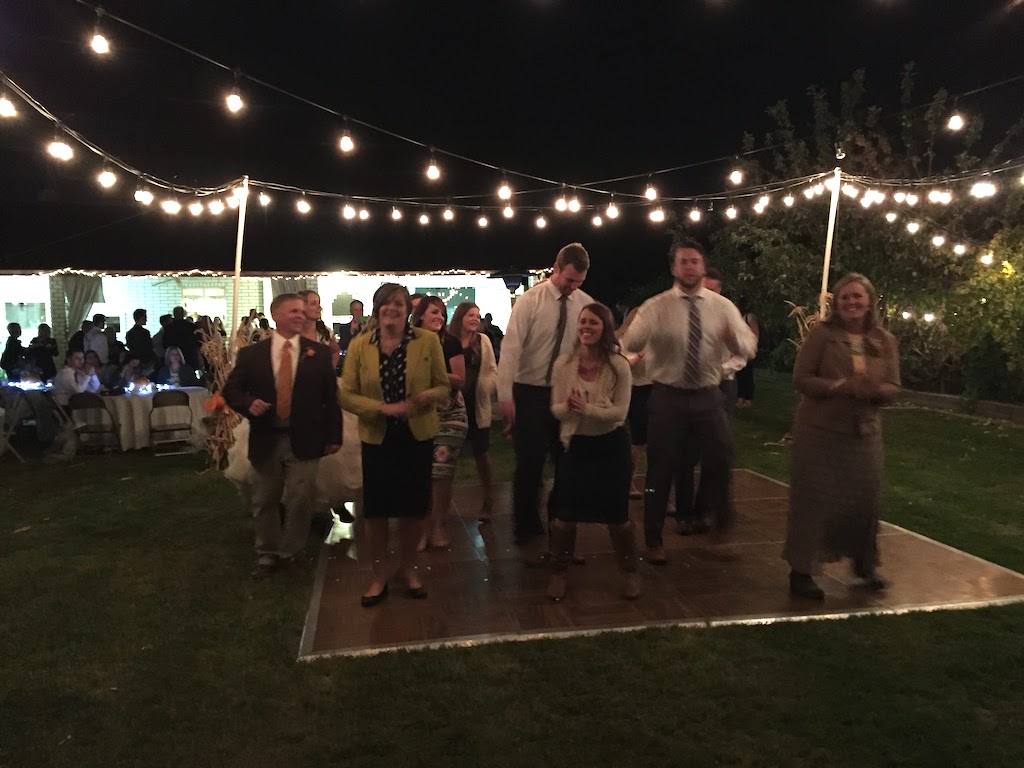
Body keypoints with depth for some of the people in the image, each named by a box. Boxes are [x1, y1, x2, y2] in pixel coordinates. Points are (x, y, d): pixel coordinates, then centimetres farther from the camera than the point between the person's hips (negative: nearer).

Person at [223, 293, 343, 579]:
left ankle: (292, 553, 24)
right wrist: (249, 403, -15)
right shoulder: (251, 354, 3)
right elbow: (231, 390, 7)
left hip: (304, 440, -1)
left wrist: (333, 435, -1)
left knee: (298, 501, 4)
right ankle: (267, 555, 28)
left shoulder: (319, 353, 1)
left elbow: (331, 397, 2)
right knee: (264, 502, 11)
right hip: (265, 440, 1)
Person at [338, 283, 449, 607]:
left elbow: (443, 387, -1)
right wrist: (384, 408, -19)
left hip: (417, 436, 0)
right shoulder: (359, 345, -4)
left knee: (414, 507, 10)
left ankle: (408, 567, 35)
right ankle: (379, 574, 29)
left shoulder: (428, 341, -6)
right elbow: (346, 395, -5)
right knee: (375, 510, 7)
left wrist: (428, 396, -25)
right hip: (377, 438, 0)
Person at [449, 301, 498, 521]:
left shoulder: (483, 340, 3)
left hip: (477, 405, 1)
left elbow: (492, 370, 4)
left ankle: (488, 504, 18)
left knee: (482, 455, 7)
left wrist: (491, 388, -11)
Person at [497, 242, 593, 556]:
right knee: (530, 466, 4)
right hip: (531, 392, -4)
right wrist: (505, 396, -21)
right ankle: (528, 533, 23)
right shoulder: (531, 300, -10)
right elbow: (511, 347, -15)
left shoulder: (586, 304, 1)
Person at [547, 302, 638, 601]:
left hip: (611, 445, -1)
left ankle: (630, 573, 32)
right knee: (564, 513, 5)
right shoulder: (564, 363, -4)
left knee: (617, 514, 9)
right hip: (574, 444, 2)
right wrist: (568, 407, -28)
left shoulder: (619, 365, -10)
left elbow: (620, 411, -14)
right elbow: (555, 408, -5)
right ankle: (558, 573, 26)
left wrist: (587, 408, -30)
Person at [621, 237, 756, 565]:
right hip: (668, 397, -1)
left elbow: (748, 348, -7)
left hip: (708, 396, 2)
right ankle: (654, 540, 24)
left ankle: (722, 524, 32)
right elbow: (631, 345, -17)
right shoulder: (656, 306, -4)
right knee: (660, 470, 5)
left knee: (721, 461, 2)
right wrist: (634, 329, -40)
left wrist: (734, 337, -31)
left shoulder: (722, 306, 2)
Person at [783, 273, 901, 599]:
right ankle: (801, 571, 12)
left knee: (866, 499, 11)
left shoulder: (885, 341, 5)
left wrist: (875, 390, -19)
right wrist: (840, 386, -24)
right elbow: (801, 379, -10)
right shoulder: (821, 333, -7)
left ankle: (865, 565, 35)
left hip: (865, 434, 4)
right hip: (819, 431, -4)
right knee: (812, 500, 0)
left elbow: (893, 388, 5)